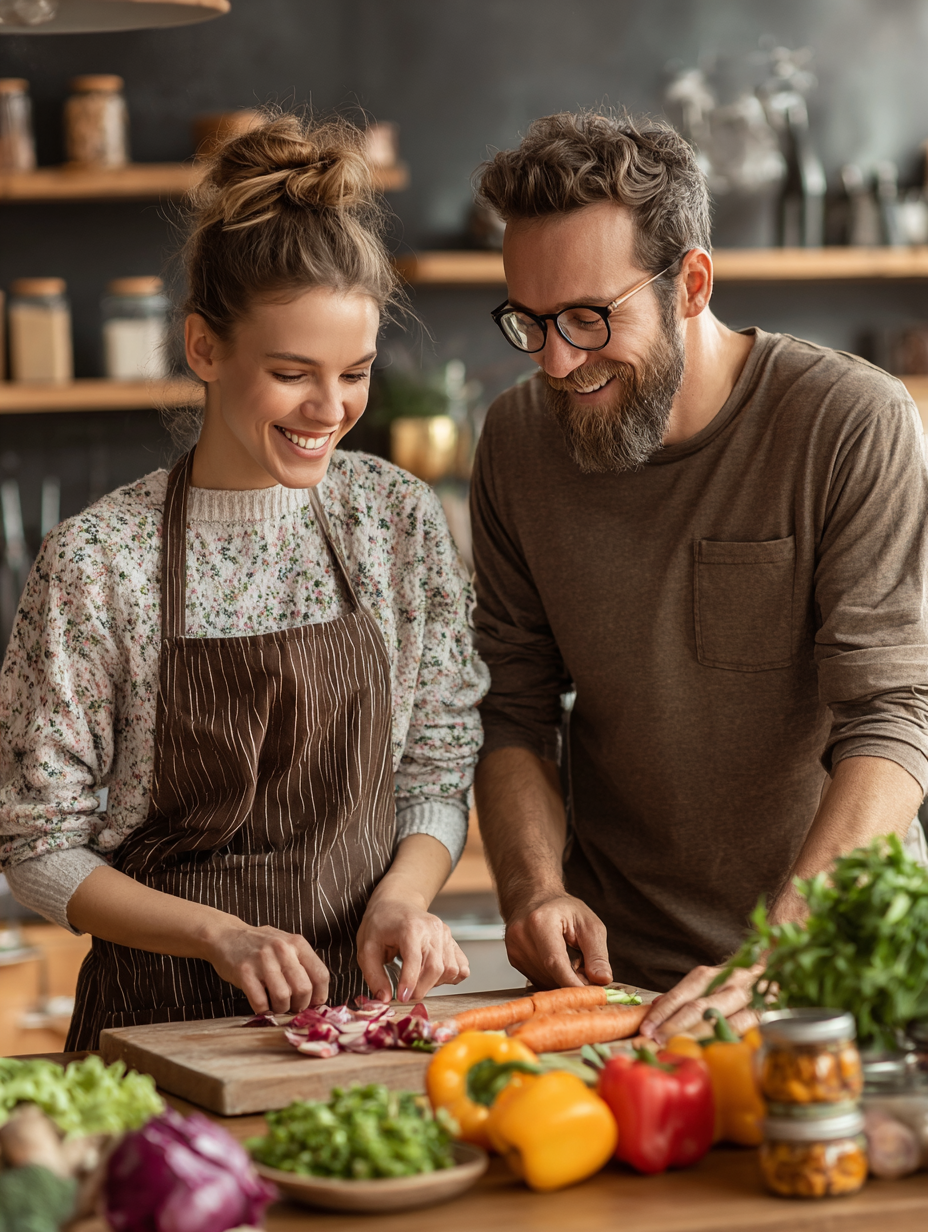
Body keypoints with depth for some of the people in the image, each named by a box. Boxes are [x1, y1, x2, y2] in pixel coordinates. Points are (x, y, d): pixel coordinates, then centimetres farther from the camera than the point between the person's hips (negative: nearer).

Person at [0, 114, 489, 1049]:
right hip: (163, 1022, -3)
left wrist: (402, 892, -7)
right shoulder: (95, 564, -7)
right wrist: (221, 934, -14)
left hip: (353, 1001, 3)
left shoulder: (400, 521, 4)